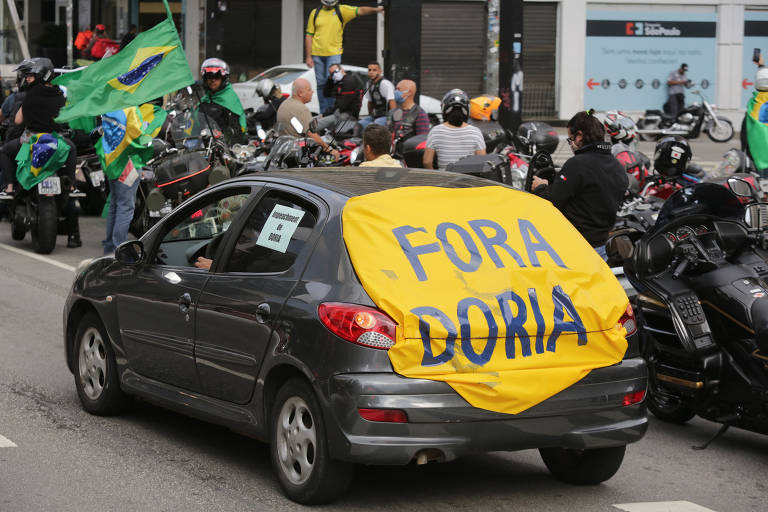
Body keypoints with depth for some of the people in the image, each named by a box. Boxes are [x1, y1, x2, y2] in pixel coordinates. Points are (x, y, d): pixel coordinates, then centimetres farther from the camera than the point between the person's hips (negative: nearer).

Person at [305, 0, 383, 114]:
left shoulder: (342, 10, 2)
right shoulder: (315, 13, 8)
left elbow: (360, 11, -8)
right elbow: (309, 36, 9)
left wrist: (375, 10, -27)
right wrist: (308, 56, 4)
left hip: (334, 54, -3)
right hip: (317, 54, 3)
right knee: (321, 84, 6)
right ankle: (323, 112, 13)